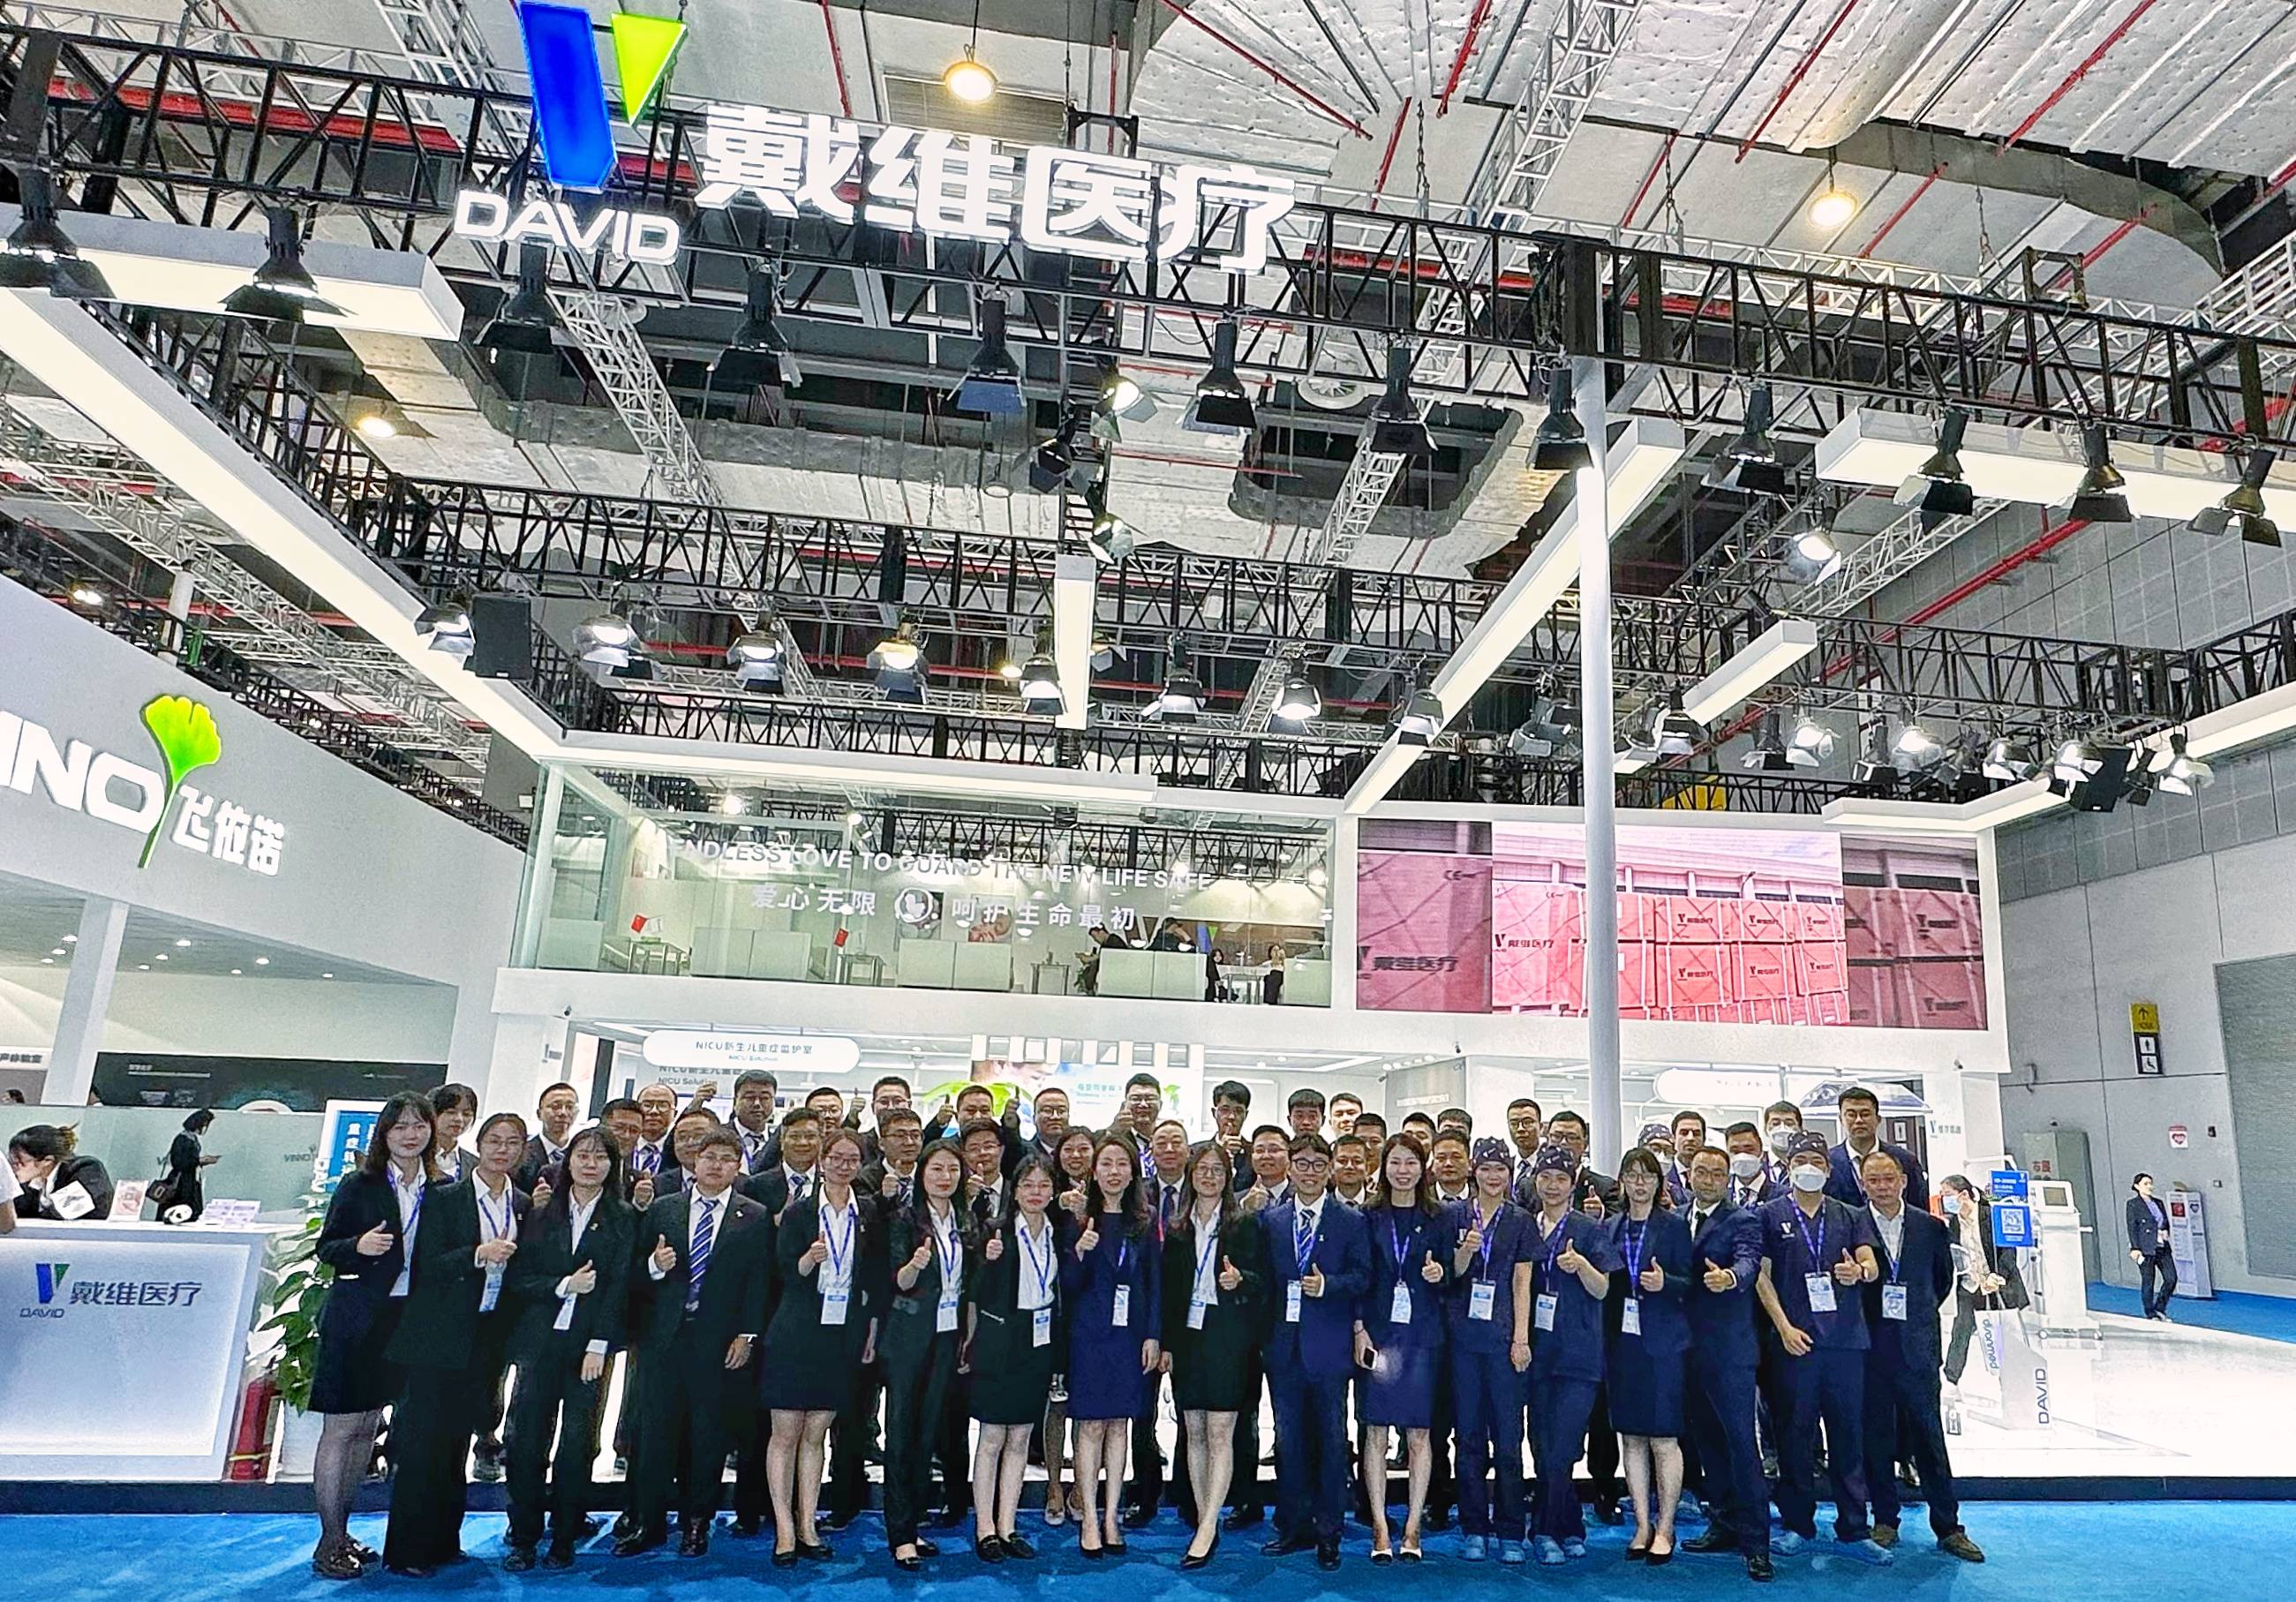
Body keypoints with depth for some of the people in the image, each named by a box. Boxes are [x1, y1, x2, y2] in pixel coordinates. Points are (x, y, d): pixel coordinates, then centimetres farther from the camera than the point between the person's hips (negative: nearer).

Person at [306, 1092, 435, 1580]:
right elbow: (325, 1248, -4)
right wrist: (359, 1246, -24)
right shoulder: (359, 1185, -7)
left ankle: (342, 1533, 26)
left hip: (403, 1320, 4)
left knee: (367, 1429, 14)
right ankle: (329, 1542, 12)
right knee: (340, 1429, 1)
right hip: (355, 1319, -4)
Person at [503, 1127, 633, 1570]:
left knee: (577, 1443, 1)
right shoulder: (541, 1216, 8)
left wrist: (598, 1346, -9)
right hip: (540, 1341, 2)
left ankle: (564, 1539, 14)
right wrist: (564, 1285, -11)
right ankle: (523, 1538, 15)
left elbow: (619, 1285, -3)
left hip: (590, 1343, -2)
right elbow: (518, 1279, 5)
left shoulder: (623, 1218, 2)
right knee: (527, 1439, 1)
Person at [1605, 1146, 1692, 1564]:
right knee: (1631, 1438, 8)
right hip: (1622, 1340, 4)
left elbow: (1689, 1284, -4)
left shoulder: (1674, 1225, -1)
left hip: (1662, 1341, -4)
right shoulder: (1609, 1228, 10)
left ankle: (1665, 1529, 11)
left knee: (1663, 1437, -1)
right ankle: (1643, 1525, 18)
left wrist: (1665, 1282, -21)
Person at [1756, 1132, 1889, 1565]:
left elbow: (1872, 1265, 2)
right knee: (1796, 1433, 3)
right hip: (1795, 1338, -2)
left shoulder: (1850, 1216, 13)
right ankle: (1797, 1524, 15)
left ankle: (1853, 1531, 14)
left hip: (1846, 1339, 2)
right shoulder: (1771, 1215, 6)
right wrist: (1784, 1327, -7)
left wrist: (1858, 1272, -22)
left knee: (1849, 1433, 5)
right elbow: (1762, 1276, 2)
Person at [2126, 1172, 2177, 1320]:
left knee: (2171, 1278, -1)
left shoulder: (2158, 1202, 14)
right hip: (2146, 1248, -6)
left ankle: (2159, 1309, 16)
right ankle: (2150, 1314, 10)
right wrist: (2135, 1248, -13)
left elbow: (2166, 1222, 22)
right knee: (2148, 1281, 0)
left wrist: (2165, 1231, 1)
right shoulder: (2133, 1204, -3)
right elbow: (2132, 1227, -7)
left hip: (2162, 1247, 6)